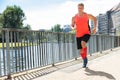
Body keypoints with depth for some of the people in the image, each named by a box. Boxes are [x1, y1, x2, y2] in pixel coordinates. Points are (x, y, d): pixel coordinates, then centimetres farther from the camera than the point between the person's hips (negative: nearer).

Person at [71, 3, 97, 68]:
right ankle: (85, 61, 31)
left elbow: (94, 19, 11)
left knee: (83, 43, -33)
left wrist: (95, 28, 1)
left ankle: (85, 57, -9)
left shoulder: (87, 15, -6)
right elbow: (72, 25, 10)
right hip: (78, 35, 3)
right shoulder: (74, 17, -2)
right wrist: (73, 27, -14)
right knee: (81, 51, 4)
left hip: (86, 33, -3)